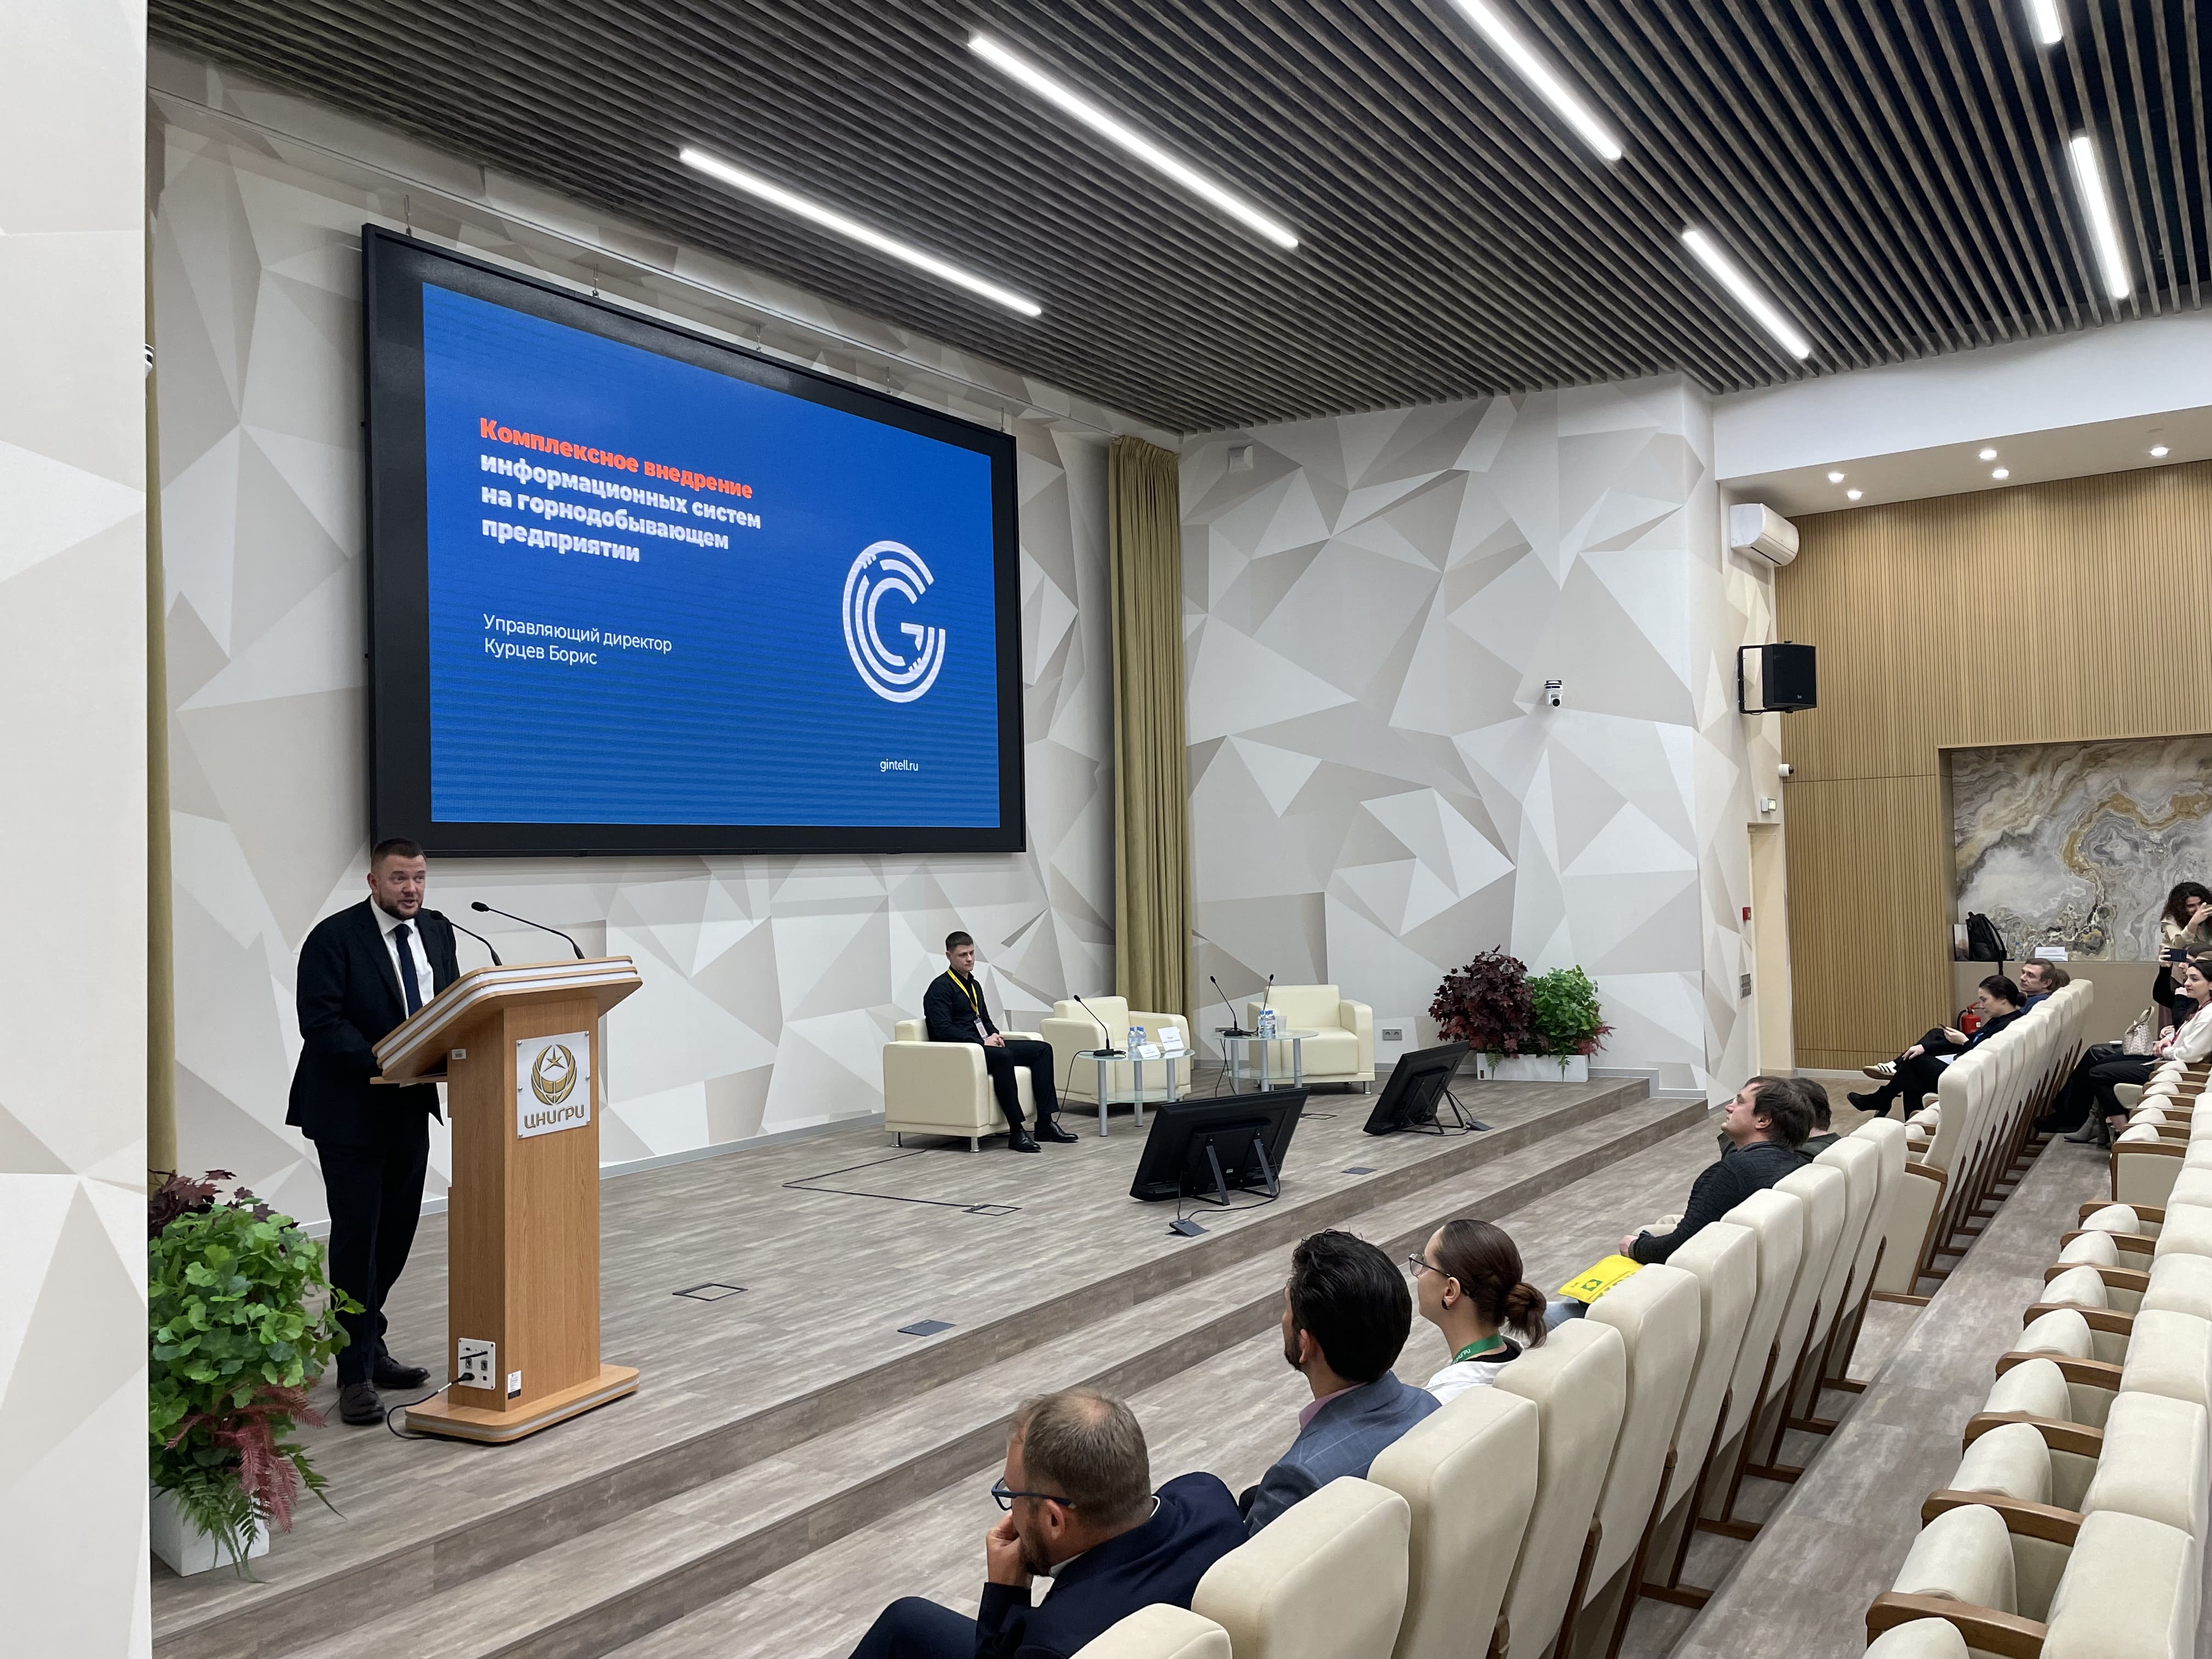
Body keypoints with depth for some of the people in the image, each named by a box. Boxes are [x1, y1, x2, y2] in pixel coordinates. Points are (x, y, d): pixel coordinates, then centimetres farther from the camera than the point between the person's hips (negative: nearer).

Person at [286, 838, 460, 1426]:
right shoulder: (333, 938, -12)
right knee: (356, 1240, -1)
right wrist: (382, 1061, -28)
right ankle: (355, 1374, 8)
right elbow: (320, 1023, -19)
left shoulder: (437, 931, 7)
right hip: (350, 1113, -6)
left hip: (410, 1108, 6)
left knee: (396, 1235, 15)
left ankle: (369, 1347, 32)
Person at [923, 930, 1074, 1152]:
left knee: (1043, 1049, -3)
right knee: (1004, 1056, -39)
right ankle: (1016, 1132, -37)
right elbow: (943, 1029, -19)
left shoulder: (975, 985, 20)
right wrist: (982, 1042, -21)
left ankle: (1046, 1123, -10)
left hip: (983, 1045, 9)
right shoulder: (940, 988, -9)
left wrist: (994, 1035, 4)